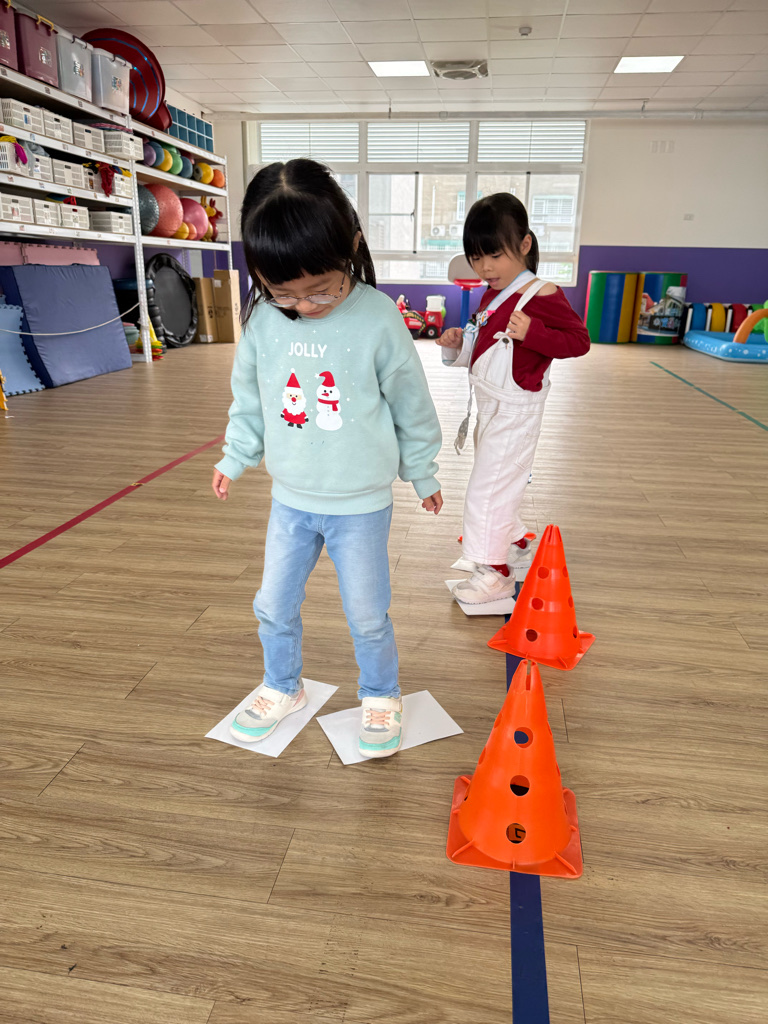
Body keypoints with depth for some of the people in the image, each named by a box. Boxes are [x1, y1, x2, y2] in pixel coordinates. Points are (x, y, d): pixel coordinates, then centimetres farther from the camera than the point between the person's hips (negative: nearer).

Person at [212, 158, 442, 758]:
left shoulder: (377, 319, -16)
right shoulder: (263, 320, -7)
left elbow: (412, 406, -5)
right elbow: (249, 398, 9)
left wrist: (422, 476, 5)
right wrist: (235, 458, 15)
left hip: (361, 505, -3)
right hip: (290, 501, 4)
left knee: (367, 616, 10)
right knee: (274, 606, 17)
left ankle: (382, 698, 38)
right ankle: (282, 690, 43)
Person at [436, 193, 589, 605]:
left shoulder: (542, 297, -18)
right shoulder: (491, 296, 10)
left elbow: (579, 340, -19)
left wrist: (532, 332, -32)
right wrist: (458, 343, 2)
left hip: (515, 410, -9)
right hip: (489, 405, 9)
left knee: (489, 486, -5)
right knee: (497, 481, 21)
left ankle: (495, 573, 7)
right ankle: (515, 541, 42)